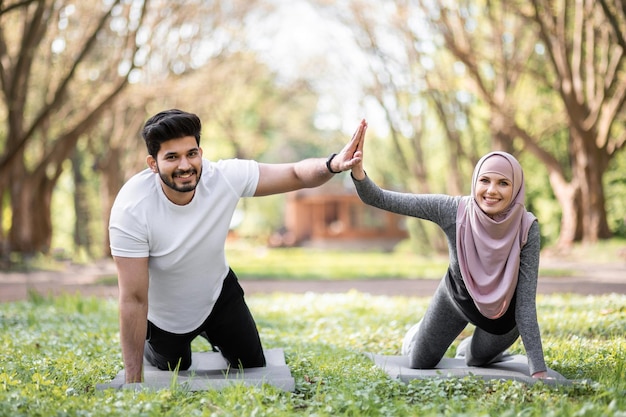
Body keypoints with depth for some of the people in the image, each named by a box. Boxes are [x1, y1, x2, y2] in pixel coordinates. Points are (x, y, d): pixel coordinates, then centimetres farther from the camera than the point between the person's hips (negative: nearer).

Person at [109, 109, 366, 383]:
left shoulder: (224, 177, -28)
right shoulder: (131, 209, -35)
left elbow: (296, 174, -22)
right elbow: (133, 299, -33)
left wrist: (332, 165, -47)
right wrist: (133, 381, -31)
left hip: (217, 293, 3)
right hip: (164, 316, -2)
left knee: (253, 367, 15)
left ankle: (212, 335, 44)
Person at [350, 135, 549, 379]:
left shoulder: (527, 228, -34)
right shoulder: (453, 210, -34)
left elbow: (525, 302, -30)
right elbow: (379, 199, -31)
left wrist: (538, 370, -33)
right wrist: (358, 173, -52)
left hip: (504, 313, 0)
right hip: (456, 298, 1)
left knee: (477, 358, 24)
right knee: (419, 364, 16)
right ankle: (420, 332, 49)